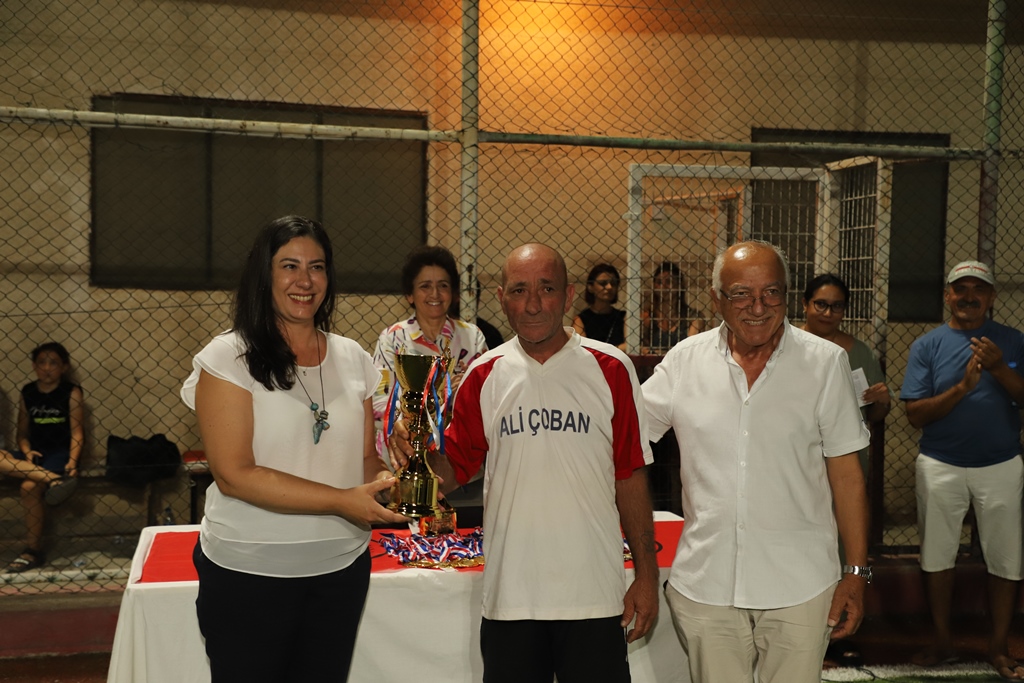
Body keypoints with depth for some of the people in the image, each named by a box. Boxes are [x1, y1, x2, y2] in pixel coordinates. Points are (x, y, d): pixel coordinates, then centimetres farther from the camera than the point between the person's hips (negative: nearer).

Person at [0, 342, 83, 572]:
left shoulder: (71, 392, -1)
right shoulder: (27, 392, 10)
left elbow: (76, 432, -5)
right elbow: (23, 433, 14)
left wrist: (72, 461, -21)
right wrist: (26, 451, -8)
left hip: (60, 453, -4)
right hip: (35, 453, 4)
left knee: (30, 487, -29)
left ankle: (33, 550, -16)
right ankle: (53, 479, -36)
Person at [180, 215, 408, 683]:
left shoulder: (352, 358, 5)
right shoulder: (228, 357, -9)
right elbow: (234, 474, -17)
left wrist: (382, 481, -12)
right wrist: (342, 501, -22)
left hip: (341, 569, 4)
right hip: (248, 574, -4)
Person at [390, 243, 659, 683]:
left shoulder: (610, 369, -2)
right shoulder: (485, 375, 3)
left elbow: (631, 477, 1)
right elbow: (454, 470, 5)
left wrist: (646, 574, 0)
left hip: (594, 595, -1)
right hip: (510, 596, 2)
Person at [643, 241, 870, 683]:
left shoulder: (825, 363, -3)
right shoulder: (684, 361, -1)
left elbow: (846, 474, 0)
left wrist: (856, 572, -1)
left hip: (799, 586, -1)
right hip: (704, 585, 1)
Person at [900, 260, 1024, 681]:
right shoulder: (927, 346, -1)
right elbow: (916, 414, -8)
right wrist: (964, 386, -20)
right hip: (941, 467, 0)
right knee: (937, 556, 10)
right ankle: (943, 641, 26)